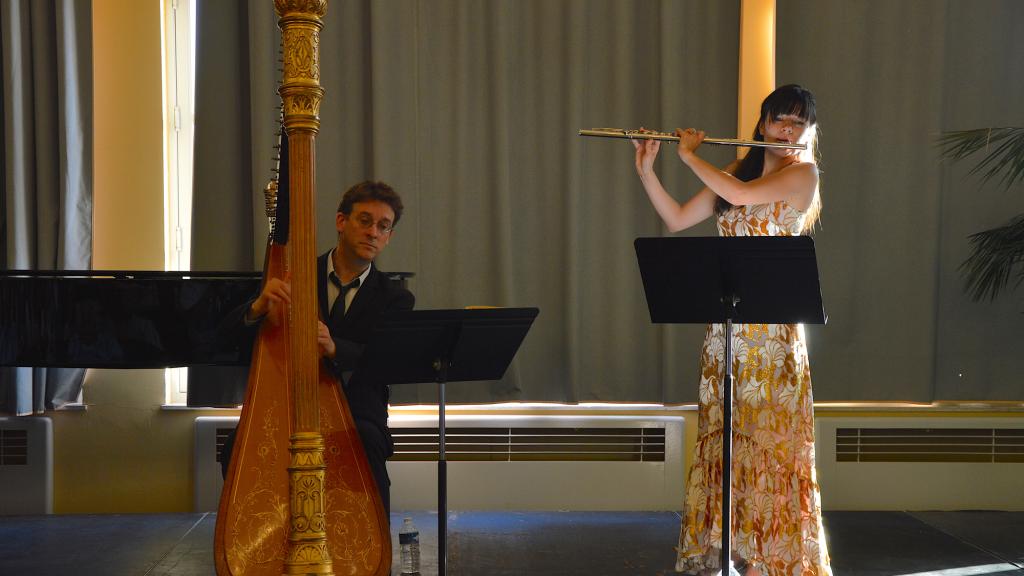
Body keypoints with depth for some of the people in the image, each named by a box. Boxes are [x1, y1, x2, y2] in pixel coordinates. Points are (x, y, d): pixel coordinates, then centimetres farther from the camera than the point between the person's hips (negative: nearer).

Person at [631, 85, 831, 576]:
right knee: (719, 434, 9)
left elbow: (741, 195, -20)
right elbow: (676, 220, 11)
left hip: (773, 325, -6)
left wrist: (690, 154, -7)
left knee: (769, 438, -3)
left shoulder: (804, 173, -4)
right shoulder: (736, 171, 15)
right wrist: (646, 171, -1)